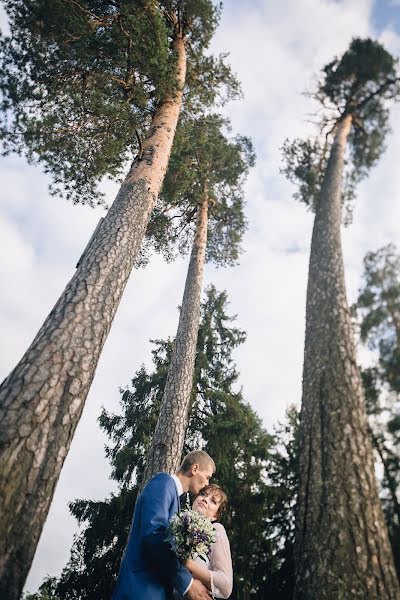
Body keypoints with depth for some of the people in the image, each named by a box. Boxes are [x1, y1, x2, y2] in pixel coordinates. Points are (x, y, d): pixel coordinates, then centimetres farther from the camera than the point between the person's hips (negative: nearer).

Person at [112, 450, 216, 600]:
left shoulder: (172, 491, 19)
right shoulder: (164, 482, -10)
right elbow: (153, 533, -24)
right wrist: (186, 582, -19)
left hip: (155, 587, 10)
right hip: (141, 586, -10)